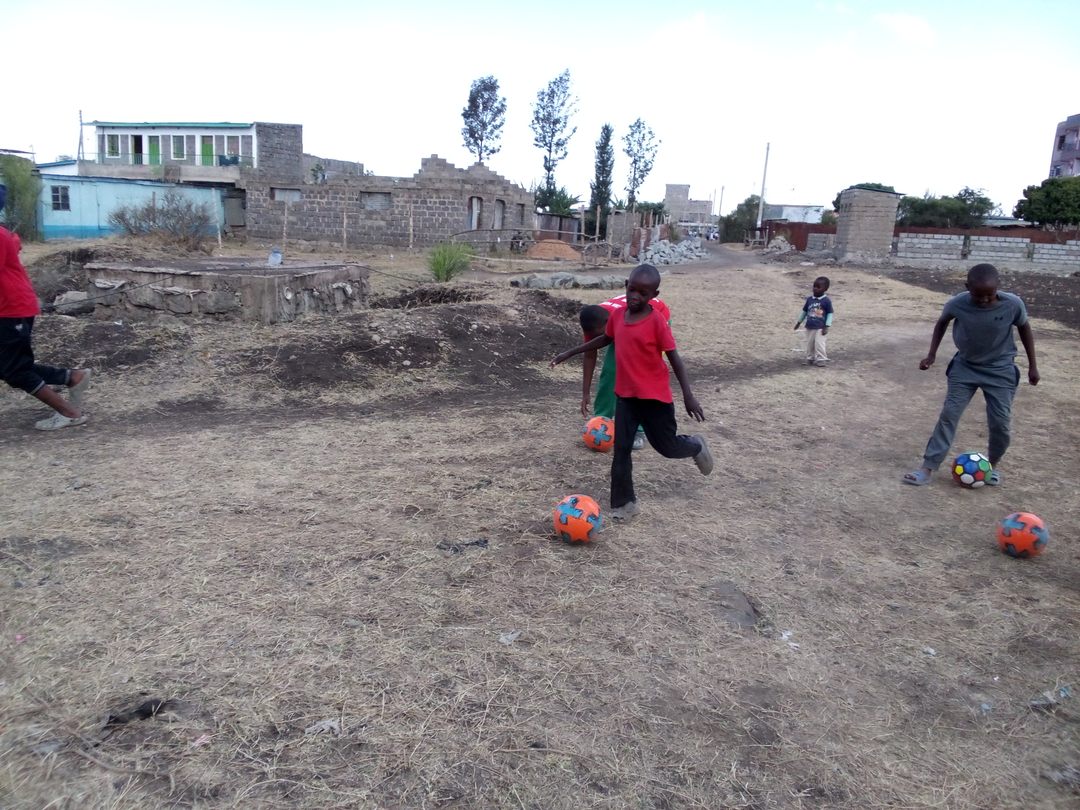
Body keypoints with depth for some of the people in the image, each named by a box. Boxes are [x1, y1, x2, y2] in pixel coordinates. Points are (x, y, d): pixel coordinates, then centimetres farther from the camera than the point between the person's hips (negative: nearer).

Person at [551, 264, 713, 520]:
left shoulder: (657, 321, -17)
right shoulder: (618, 316, 0)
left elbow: (674, 358, -14)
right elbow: (605, 339, 19)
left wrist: (688, 395, -17)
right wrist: (570, 353, 21)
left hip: (655, 396, -5)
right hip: (625, 395, 5)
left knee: (667, 446, 10)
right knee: (621, 449, 3)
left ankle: (696, 446, 44)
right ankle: (624, 502, 15)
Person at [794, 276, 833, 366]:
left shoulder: (826, 300, -10)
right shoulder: (809, 299, 3)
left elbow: (830, 313, -7)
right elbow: (804, 311, 15)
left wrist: (826, 326, -12)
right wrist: (799, 322, 19)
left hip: (820, 328, -5)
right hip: (810, 327, 5)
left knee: (819, 344, -6)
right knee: (809, 344, 12)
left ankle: (821, 359, 7)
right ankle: (810, 359, 25)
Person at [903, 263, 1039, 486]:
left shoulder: (1013, 305, -22)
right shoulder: (957, 304, -22)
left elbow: (1024, 328, -2)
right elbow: (942, 322, 1)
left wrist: (1032, 365, 3)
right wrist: (932, 354, -3)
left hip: (1000, 370, 0)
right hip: (964, 367, 0)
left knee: (1000, 422, -2)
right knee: (948, 415, -5)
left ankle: (993, 464, 26)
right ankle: (927, 468, -3)